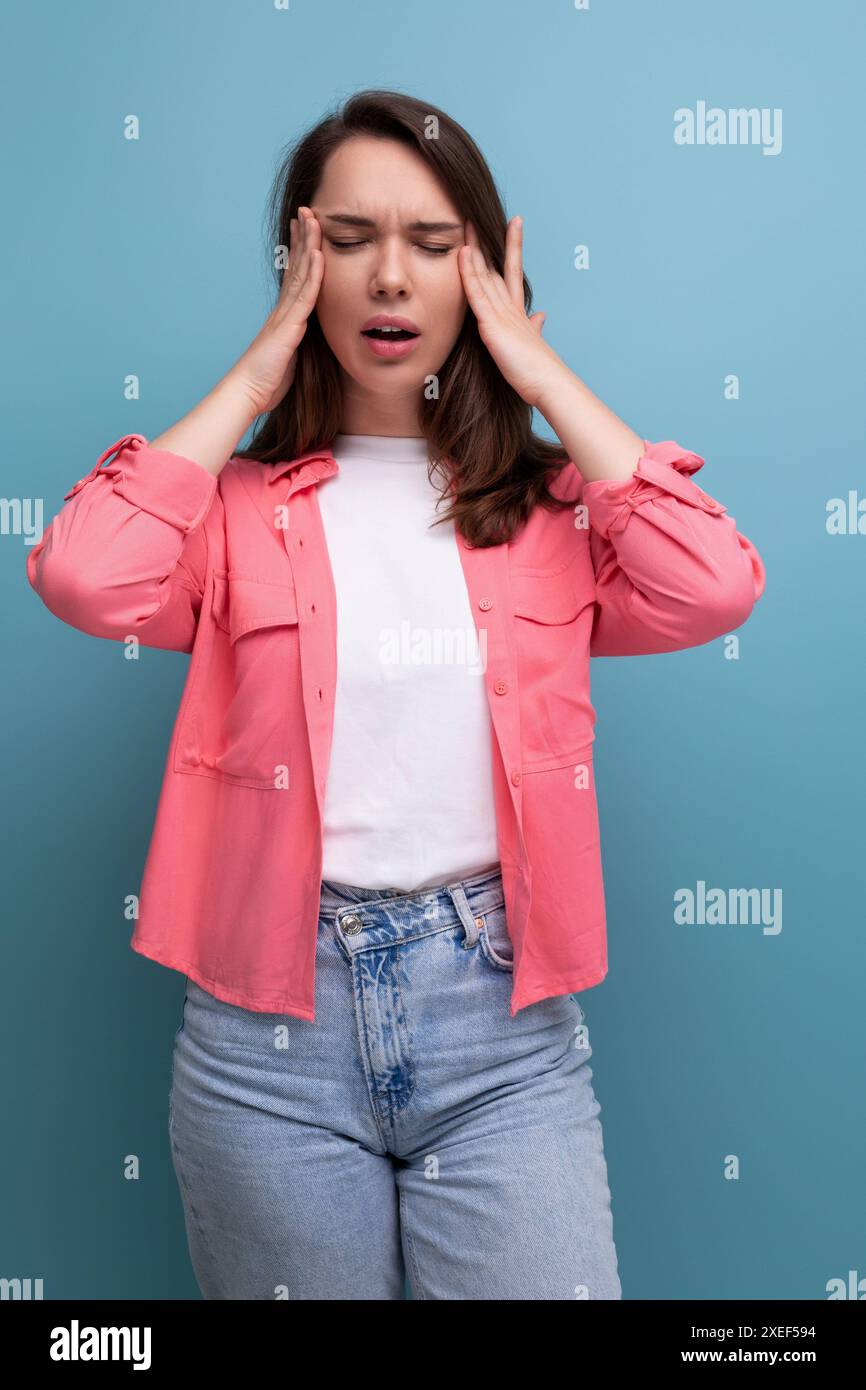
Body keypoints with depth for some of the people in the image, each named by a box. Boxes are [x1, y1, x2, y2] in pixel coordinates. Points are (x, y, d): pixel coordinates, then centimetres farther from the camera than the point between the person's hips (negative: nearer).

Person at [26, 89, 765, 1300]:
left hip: (504, 1025, 1)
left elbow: (713, 588, -13)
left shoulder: (550, 500, 5)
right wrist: (253, 378, -7)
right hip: (270, 1027, 0)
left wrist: (538, 369, -6)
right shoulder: (235, 500, 1)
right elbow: (84, 576, -19)